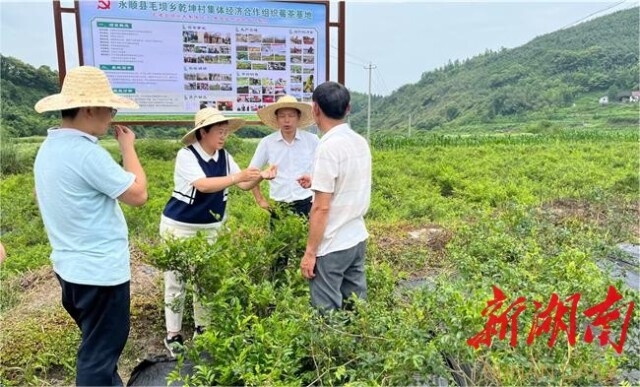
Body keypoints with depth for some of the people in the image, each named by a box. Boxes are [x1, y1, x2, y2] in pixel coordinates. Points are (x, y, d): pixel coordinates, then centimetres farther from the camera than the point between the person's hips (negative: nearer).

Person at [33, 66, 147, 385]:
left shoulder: (48, 148, 6)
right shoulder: (88, 153, -24)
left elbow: (40, 197, 19)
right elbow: (138, 194, -19)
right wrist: (128, 147, -8)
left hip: (70, 266, 10)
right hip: (101, 271, -10)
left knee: (96, 346, 27)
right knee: (100, 354, 6)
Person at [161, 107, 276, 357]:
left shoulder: (224, 157, -2)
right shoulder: (186, 155, -19)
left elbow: (244, 185, -4)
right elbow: (203, 185, -33)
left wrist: (261, 177, -23)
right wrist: (236, 177, -38)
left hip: (211, 227, 6)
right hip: (180, 227, -5)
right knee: (176, 280, 4)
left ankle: (203, 327, 29)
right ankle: (173, 334, 17)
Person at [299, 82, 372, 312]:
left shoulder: (328, 147, -19)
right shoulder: (361, 142, 5)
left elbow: (321, 208, -19)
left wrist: (310, 252, -12)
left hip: (333, 246, -8)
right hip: (358, 238, 8)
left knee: (328, 313, 5)